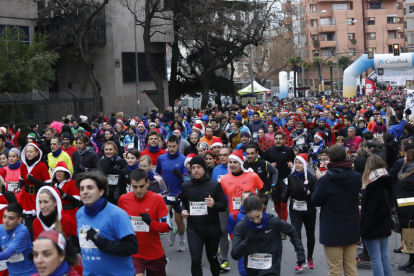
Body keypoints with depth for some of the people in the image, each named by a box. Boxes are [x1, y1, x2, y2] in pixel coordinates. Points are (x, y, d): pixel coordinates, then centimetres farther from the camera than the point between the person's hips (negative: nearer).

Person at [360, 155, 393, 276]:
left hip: (372, 228, -8)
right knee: (384, 256, 16)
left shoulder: (371, 188, -19)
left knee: (376, 259, -1)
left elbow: (367, 212, -19)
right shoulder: (387, 184, 3)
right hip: (384, 225, 8)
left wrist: (361, 230, -14)